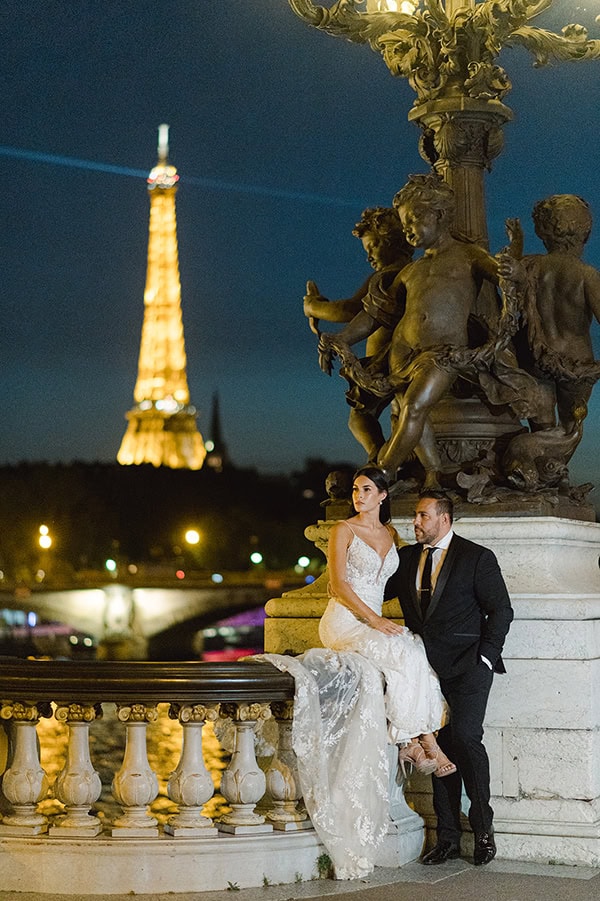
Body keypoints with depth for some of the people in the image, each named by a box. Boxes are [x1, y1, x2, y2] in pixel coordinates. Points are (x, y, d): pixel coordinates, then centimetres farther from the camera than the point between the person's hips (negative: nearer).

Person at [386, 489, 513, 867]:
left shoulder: (477, 557, -1)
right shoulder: (407, 557, 14)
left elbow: (501, 610, -2)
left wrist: (484, 658, -9)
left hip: (466, 665, -5)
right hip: (427, 666, 5)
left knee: (465, 737, -17)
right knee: (440, 746, 3)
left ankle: (484, 828, -3)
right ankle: (448, 837, 7)